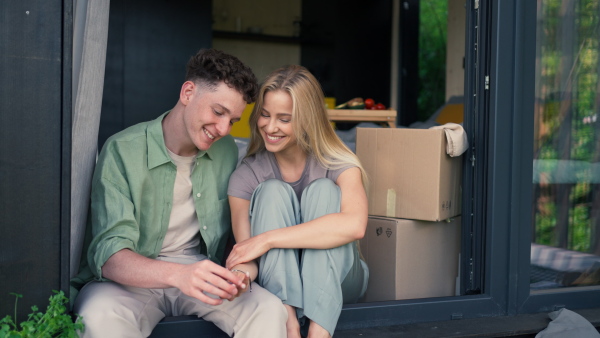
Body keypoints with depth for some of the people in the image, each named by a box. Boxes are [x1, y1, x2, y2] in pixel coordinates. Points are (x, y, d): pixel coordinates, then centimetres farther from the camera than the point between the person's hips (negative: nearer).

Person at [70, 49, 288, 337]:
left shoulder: (226, 151, 3)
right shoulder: (123, 151, -14)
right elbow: (109, 254, -24)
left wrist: (239, 270, -19)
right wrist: (177, 274, -43)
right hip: (132, 277, -3)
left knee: (269, 310, -24)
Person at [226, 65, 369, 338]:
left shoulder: (338, 165, -12)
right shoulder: (247, 174, -7)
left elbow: (354, 225, -34)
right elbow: (247, 254, -15)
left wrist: (267, 239, -37)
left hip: (335, 282, -1)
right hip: (277, 282, 1)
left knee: (322, 189, -25)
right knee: (273, 191, -22)